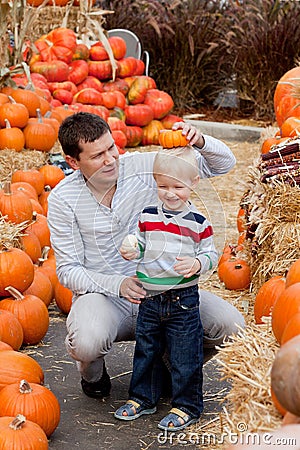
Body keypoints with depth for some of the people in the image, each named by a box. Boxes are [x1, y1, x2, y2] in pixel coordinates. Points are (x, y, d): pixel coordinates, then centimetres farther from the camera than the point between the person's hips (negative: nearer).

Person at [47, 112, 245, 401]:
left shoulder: (142, 167, -7)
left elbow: (223, 163, -4)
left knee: (230, 324, -17)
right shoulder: (63, 199, -9)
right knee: (88, 341, -36)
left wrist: (199, 142, -26)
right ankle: (92, 373, 5)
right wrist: (117, 284, -24)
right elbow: (68, 271, -7)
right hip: (101, 294, -2)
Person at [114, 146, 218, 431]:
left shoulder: (197, 222, -8)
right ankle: (143, 398, 32)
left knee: (184, 356, 2)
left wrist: (197, 263, -22)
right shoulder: (147, 216, 2)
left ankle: (187, 406, 17)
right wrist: (131, 252, -8)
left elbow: (211, 253, -2)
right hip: (149, 298, 4)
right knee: (145, 350, 16)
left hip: (183, 300, -4)